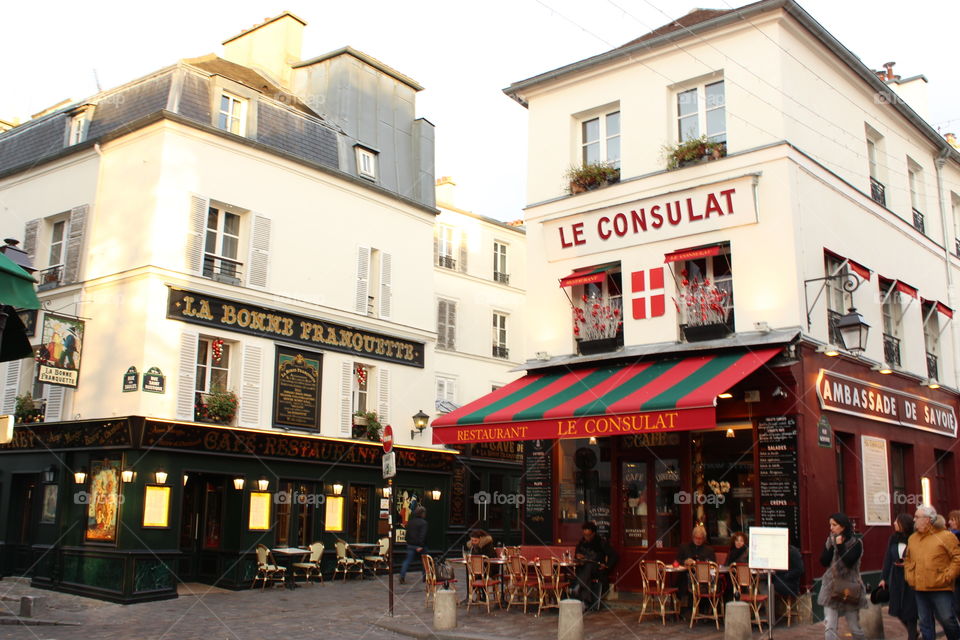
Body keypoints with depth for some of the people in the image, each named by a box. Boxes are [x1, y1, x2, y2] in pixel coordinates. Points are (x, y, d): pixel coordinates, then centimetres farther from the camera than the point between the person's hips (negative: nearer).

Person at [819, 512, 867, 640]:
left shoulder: (856, 543, -6)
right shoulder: (830, 541, 6)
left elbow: (849, 562, -19)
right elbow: (823, 562, -4)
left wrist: (840, 545, -16)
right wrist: (832, 546, -10)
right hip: (831, 587, 3)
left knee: (855, 629, 9)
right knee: (829, 628, -8)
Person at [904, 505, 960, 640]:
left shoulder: (945, 536, -8)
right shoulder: (912, 538, 11)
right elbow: (907, 560, 22)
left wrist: (947, 576, -13)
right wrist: (909, 576, 9)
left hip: (941, 589, -5)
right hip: (920, 589, 6)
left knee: (947, 620, 0)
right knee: (925, 623, 10)